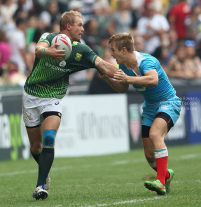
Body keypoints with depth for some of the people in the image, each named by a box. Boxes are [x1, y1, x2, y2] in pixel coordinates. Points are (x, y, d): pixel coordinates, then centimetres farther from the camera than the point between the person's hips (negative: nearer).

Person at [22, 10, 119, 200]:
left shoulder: (80, 50, -6)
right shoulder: (49, 38, -14)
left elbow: (103, 65, -12)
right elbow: (39, 49, -37)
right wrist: (48, 52, -61)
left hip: (53, 98, 0)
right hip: (31, 96, 0)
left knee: (48, 139, -23)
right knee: (35, 145, 9)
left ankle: (41, 185, -22)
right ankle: (45, 173, 38)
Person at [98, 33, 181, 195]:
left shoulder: (147, 61, -26)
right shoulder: (124, 66, -1)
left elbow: (153, 80, -47)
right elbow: (122, 89, 17)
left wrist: (127, 79, -54)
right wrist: (108, 78, -1)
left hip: (168, 102, -8)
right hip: (150, 107, 8)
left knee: (155, 134, -34)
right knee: (150, 155, 1)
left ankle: (160, 182, -37)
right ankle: (166, 175, 32)